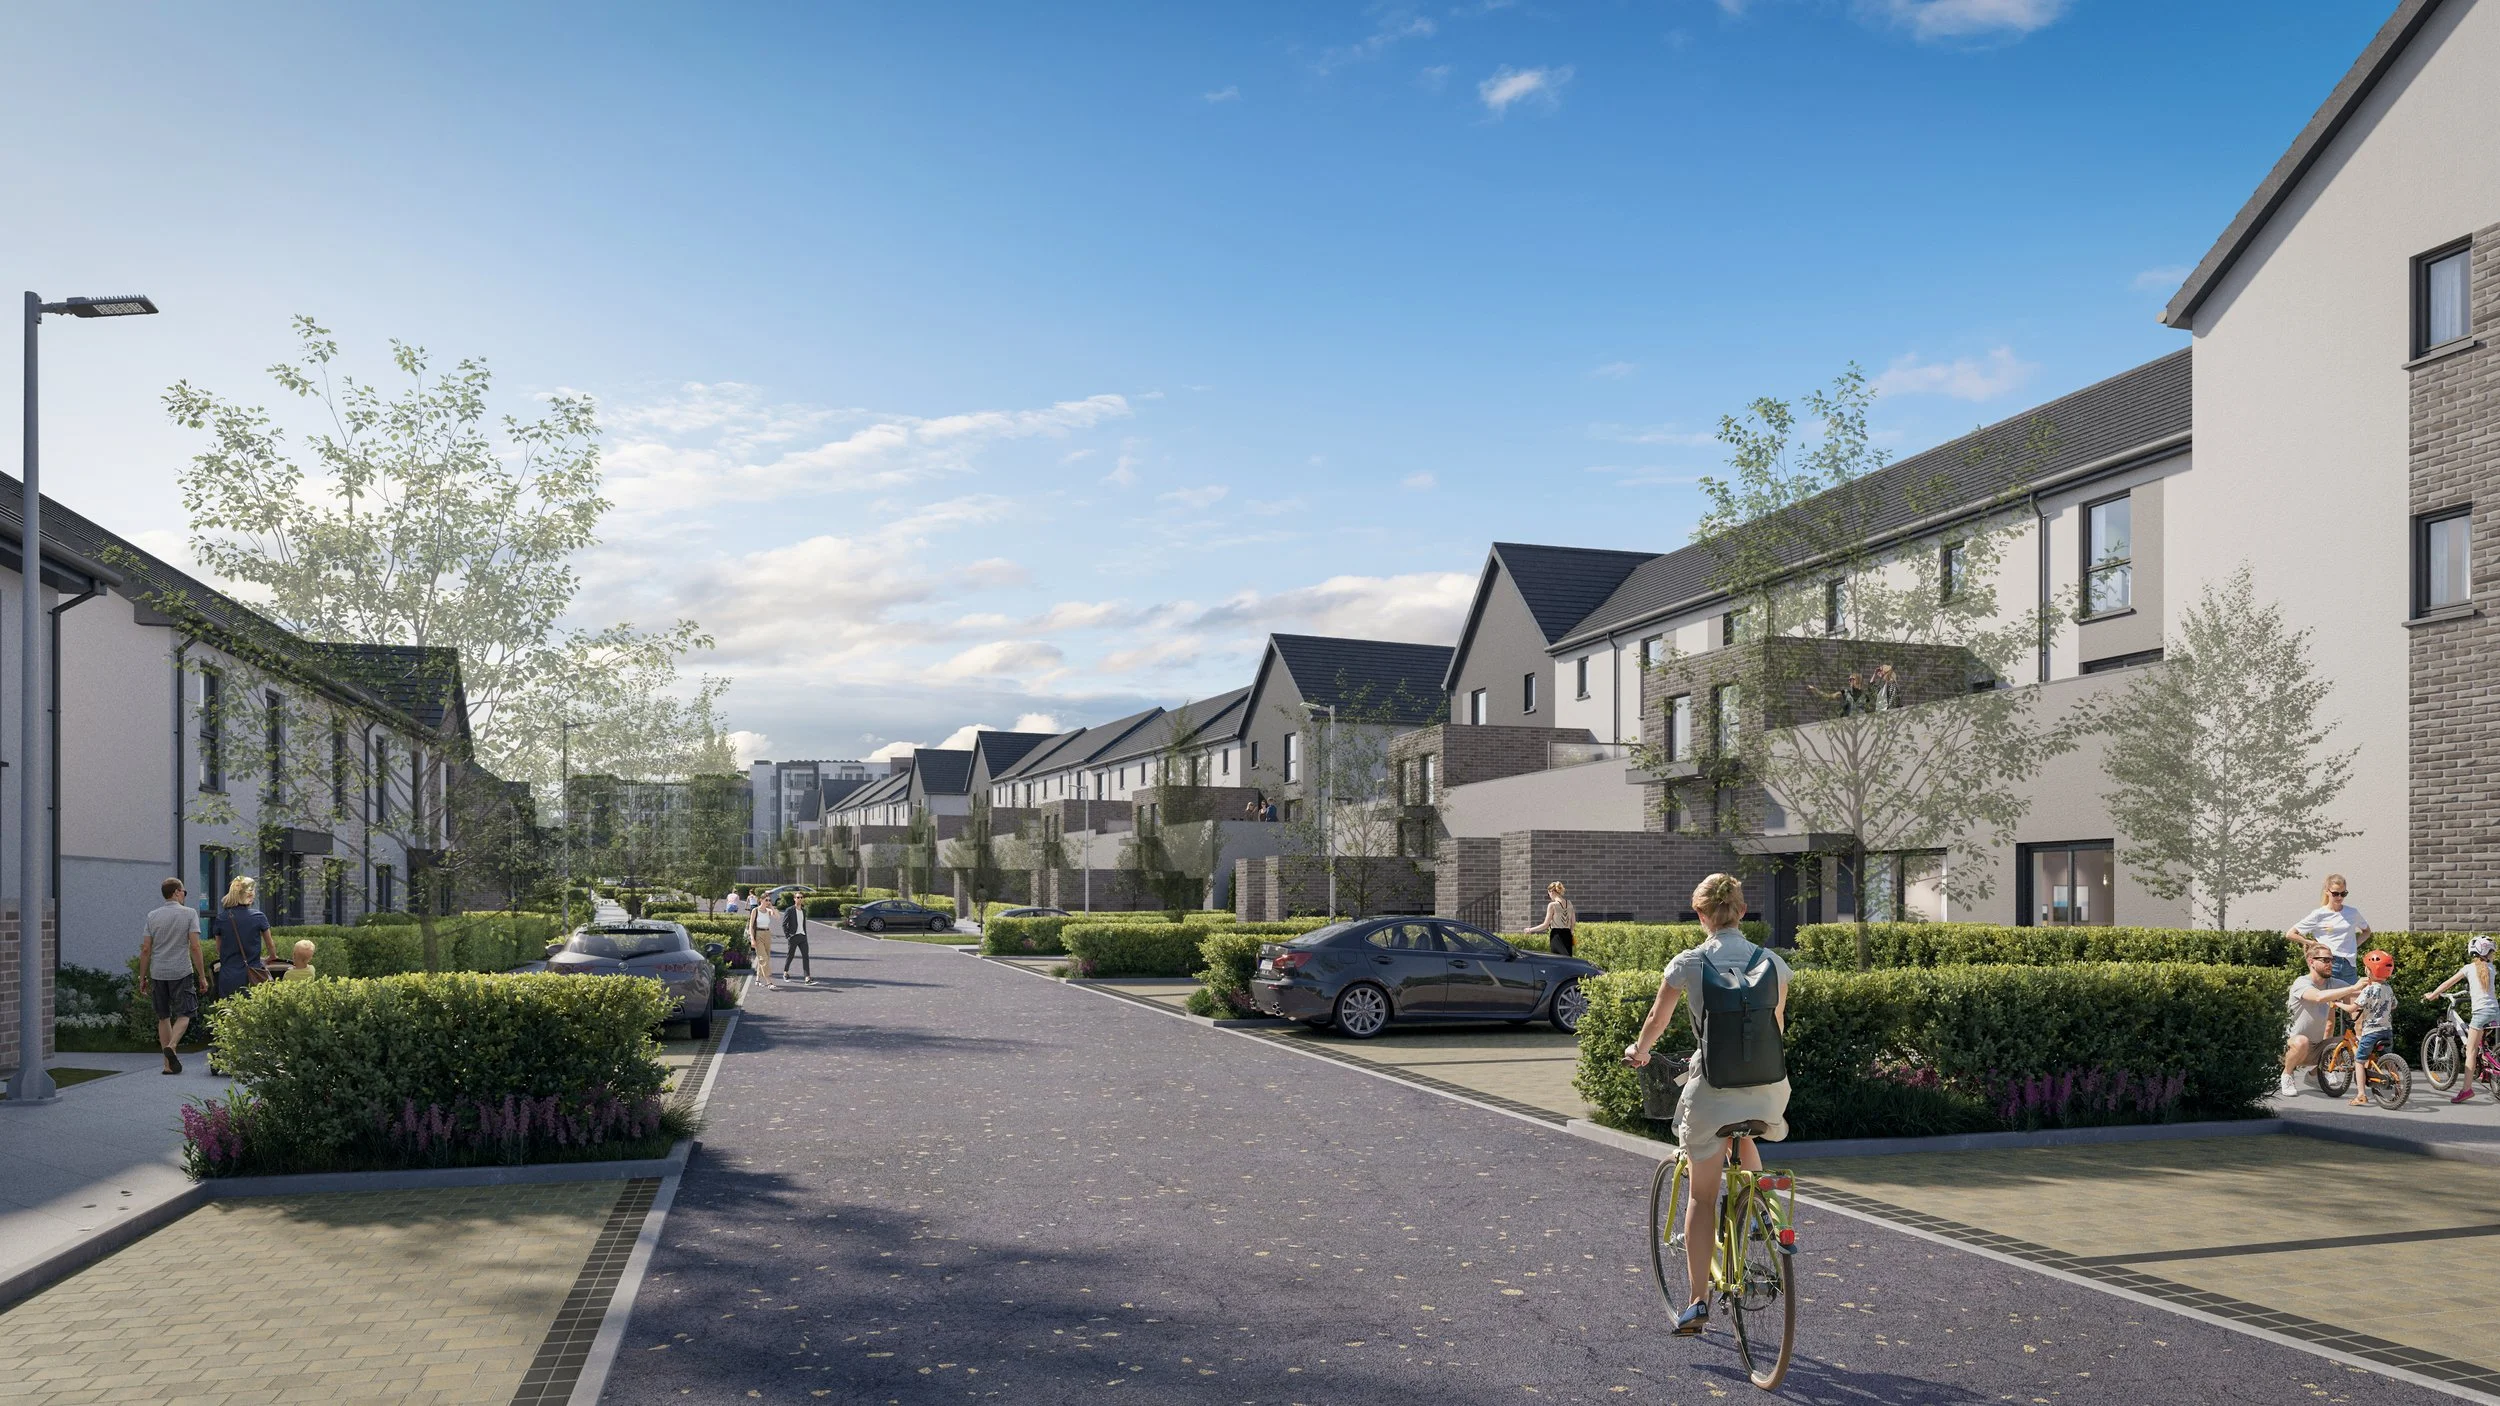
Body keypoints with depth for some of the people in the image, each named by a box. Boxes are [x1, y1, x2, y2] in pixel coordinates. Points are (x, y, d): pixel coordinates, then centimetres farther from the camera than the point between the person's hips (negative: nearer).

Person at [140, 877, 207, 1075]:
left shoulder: (152, 916, 5)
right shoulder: (188, 914, -5)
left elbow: (146, 949, 4)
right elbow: (195, 947, -9)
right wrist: (202, 976, -5)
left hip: (158, 972, 4)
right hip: (181, 971, -4)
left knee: (164, 1017, 11)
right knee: (183, 1014, 5)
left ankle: (169, 1064, 11)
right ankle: (171, 1046, -21)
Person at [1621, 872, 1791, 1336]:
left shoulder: (1687, 963, -6)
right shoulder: (1772, 963, 2)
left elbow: (1656, 1021, 7)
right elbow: (1778, 1028, 15)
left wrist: (1637, 1052, 28)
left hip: (1712, 1087, -3)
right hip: (1765, 1088, 3)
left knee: (1701, 1197, 10)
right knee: (1743, 1140, 38)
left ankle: (1698, 1302, 9)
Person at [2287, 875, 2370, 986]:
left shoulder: (2352, 913, 10)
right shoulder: (2319, 915, 1)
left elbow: (2366, 931, 30)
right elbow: (2290, 934, 2)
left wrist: (2355, 945, 12)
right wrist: (2314, 944, -2)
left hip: (2349, 965, 3)